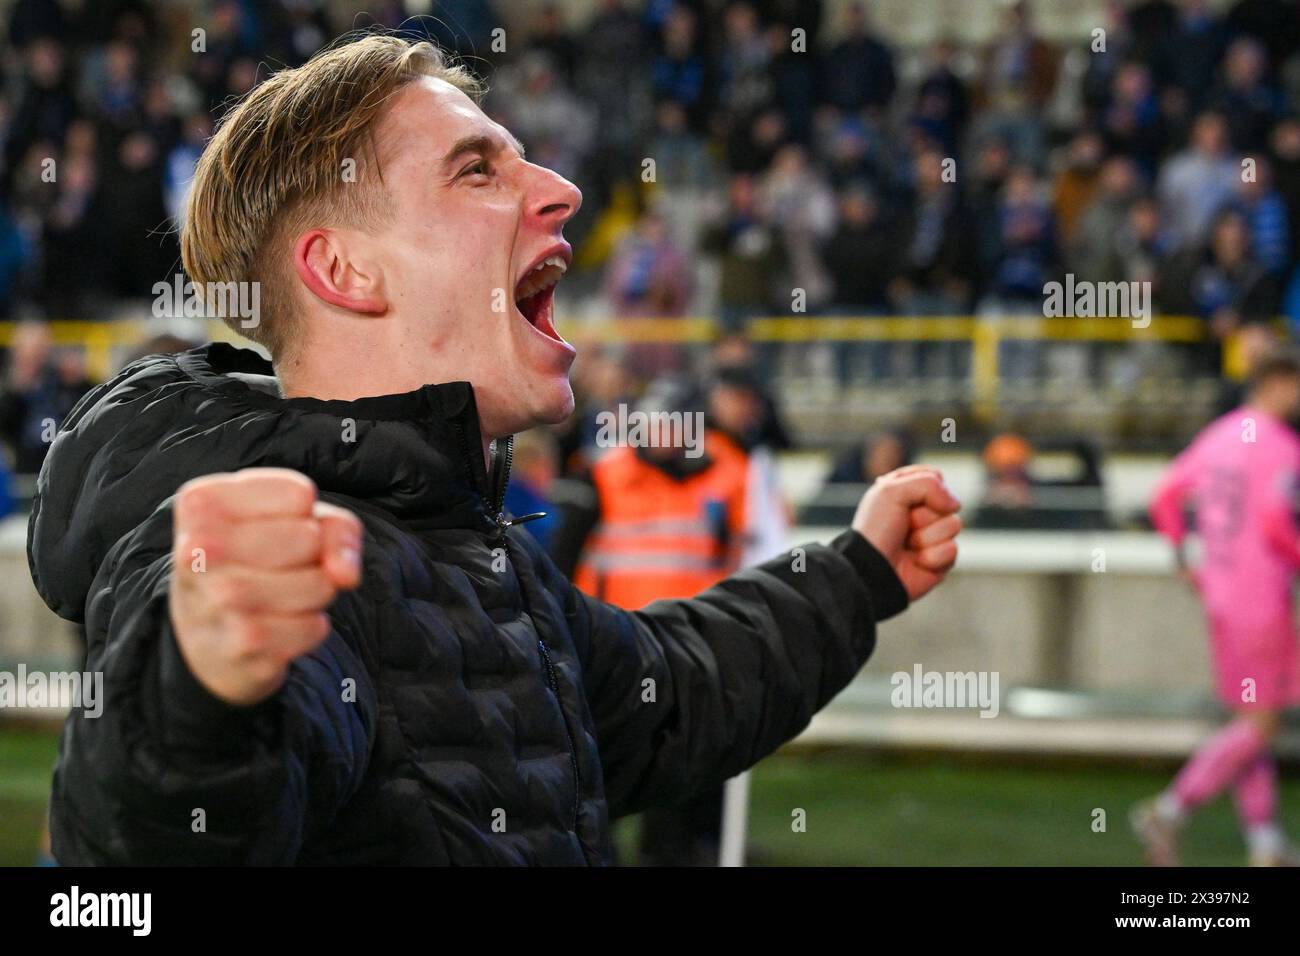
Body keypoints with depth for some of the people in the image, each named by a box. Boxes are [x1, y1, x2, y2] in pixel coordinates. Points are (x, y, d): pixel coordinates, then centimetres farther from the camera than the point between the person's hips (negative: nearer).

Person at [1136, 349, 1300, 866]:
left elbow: (1165, 498, 11)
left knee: (1249, 721, 12)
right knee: (1258, 724, -3)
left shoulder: (1216, 436, 11)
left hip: (1220, 594, 9)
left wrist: (1185, 559, 19)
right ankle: (1171, 809, -11)